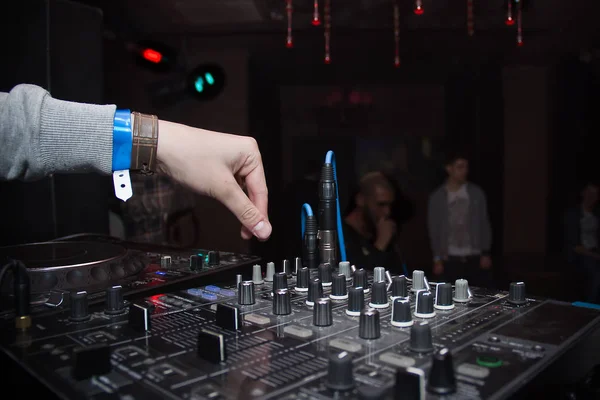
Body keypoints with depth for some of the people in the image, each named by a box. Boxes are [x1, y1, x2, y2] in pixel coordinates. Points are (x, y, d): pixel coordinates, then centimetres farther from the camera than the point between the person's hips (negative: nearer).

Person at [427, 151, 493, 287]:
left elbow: (484, 224, 6)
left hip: (475, 258, 1)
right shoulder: (437, 197, 1)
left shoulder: (477, 193, 4)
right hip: (450, 260, -1)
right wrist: (437, 259, -1)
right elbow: (433, 230, 3)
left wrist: (485, 253, 1)